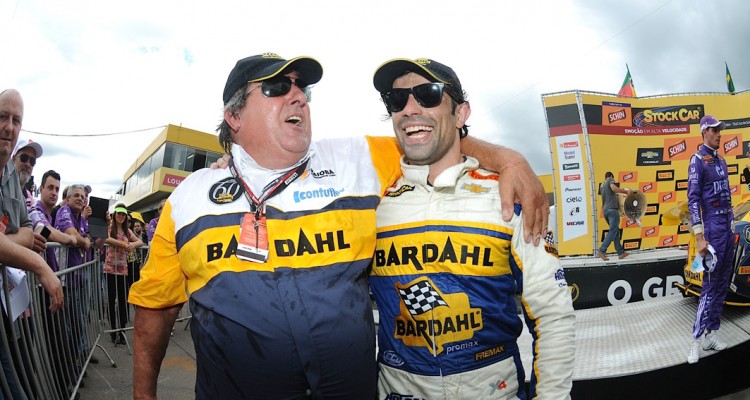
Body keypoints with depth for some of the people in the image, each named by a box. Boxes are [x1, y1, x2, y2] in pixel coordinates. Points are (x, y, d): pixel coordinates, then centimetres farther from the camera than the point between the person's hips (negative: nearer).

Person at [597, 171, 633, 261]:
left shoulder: (601, 185, 23)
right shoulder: (610, 180, 3)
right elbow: (614, 188, -18)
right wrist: (626, 191, -10)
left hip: (605, 210, 8)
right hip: (612, 209, -8)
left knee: (616, 231, 12)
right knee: (612, 232, -8)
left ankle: (621, 252, 12)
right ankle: (601, 252, -16)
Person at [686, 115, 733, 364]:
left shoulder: (721, 160, 16)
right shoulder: (698, 160, -9)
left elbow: (727, 194, 18)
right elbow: (693, 199, -16)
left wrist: (732, 226, 13)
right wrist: (699, 237, -21)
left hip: (728, 224, 8)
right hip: (713, 225, -8)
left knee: (723, 284, 10)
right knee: (710, 285, -8)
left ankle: (711, 334, 17)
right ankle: (696, 341, -3)